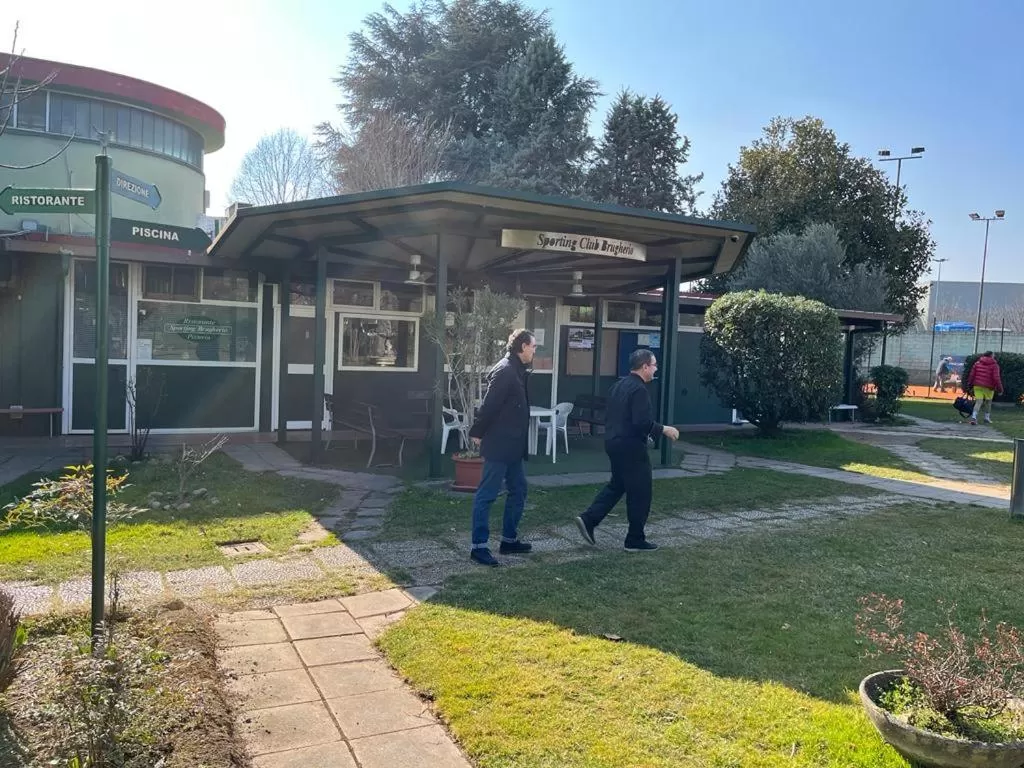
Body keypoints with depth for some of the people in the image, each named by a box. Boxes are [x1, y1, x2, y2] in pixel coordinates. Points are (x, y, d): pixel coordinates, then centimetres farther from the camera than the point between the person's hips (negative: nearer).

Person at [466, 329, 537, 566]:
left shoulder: (517, 370, 13)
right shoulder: (504, 370, -18)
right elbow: (490, 404, -20)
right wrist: (477, 433, -14)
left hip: (513, 445, 10)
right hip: (499, 445, -10)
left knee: (518, 490, 16)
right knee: (487, 494, -2)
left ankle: (509, 540, 26)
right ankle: (478, 546, 4)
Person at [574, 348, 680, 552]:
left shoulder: (618, 385, 12)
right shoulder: (639, 389, -18)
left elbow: (609, 416, 17)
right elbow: (642, 422, -25)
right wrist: (664, 430, -13)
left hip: (613, 442, 9)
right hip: (631, 446, -9)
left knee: (617, 485, 21)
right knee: (641, 492, 4)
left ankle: (588, 520, 11)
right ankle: (636, 540, 12)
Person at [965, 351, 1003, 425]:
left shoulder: (977, 363, 7)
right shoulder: (994, 365, -3)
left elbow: (971, 375, 6)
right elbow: (996, 378, -9)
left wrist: (969, 386, 11)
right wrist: (1000, 389, -4)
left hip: (977, 386, 2)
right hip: (988, 387, -2)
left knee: (978, 402, -1)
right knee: (988, 402, 17)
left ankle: (974, 417, -20)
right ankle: (987, 418, 24)